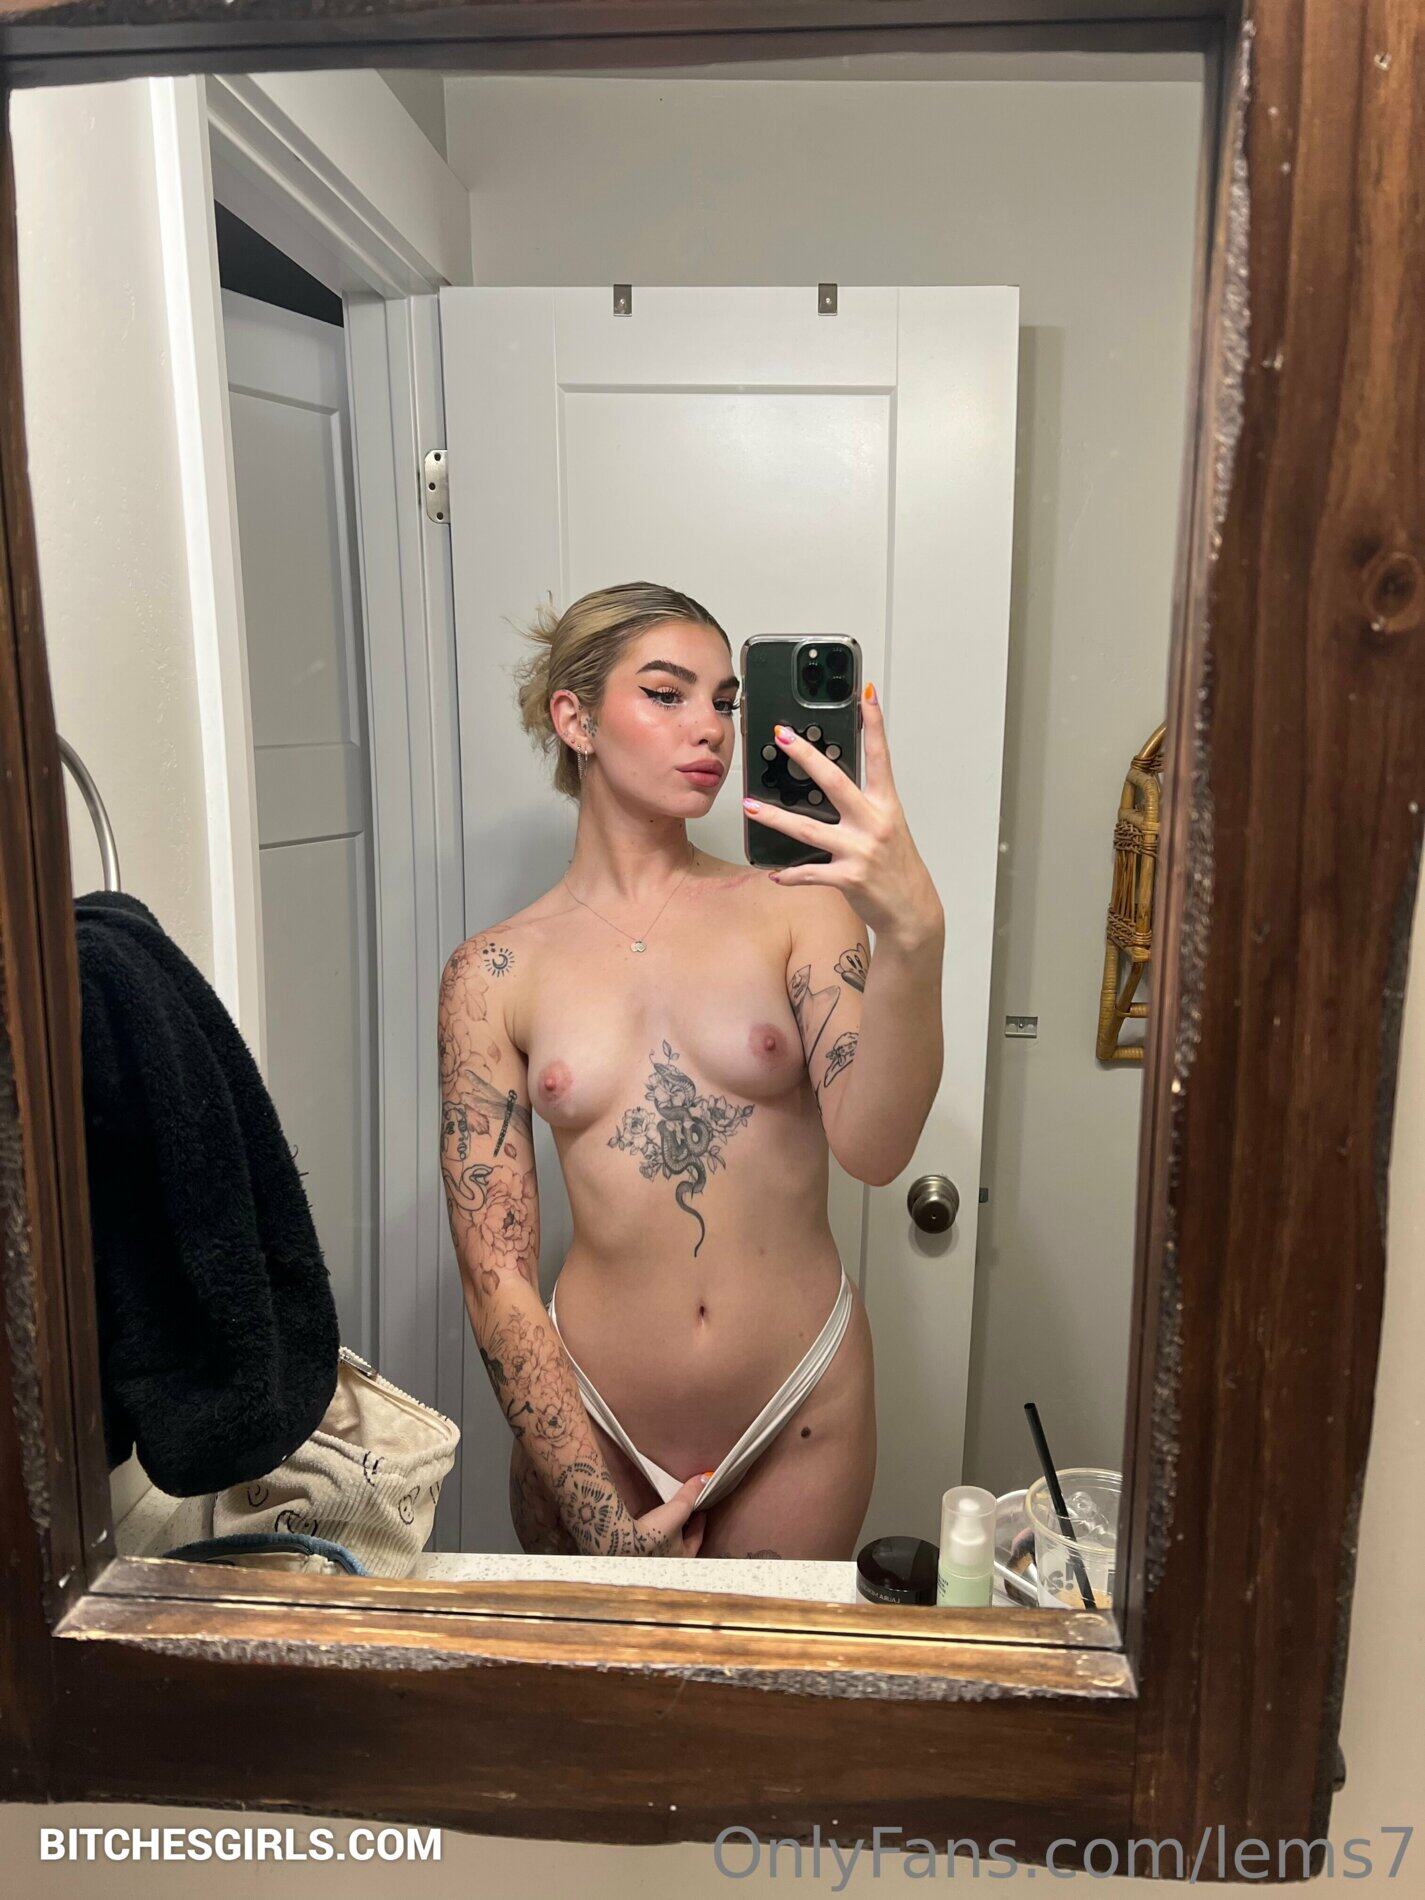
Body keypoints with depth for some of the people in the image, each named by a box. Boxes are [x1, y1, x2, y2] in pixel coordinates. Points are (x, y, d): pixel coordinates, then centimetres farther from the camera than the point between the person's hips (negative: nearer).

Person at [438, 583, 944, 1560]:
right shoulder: (494, 974, -5)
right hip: (589, 1417, 0)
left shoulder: (794, 908, -5)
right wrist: (599, 1517, -8)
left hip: (801, 1415, 1)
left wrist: (913, 934, -36)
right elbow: (496, 1275, -6)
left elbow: (873, 1147, -20)